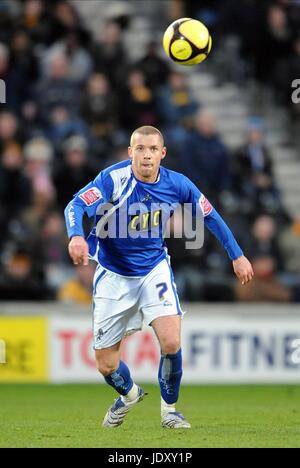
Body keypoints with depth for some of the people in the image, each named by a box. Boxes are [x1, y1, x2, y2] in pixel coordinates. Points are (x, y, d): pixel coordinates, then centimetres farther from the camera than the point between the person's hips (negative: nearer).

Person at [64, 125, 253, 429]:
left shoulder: (177, 184, -11)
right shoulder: (113, 179, -22)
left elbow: (209, 216, 6)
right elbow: (76, 206, -35)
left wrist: (237, 256, 10)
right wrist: (76, 236, -56)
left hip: (154, 269, 1)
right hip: (114, 275, -1)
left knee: (171, 343, -20)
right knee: (106, 365, 2)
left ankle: (169, 408, 6)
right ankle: (129, 394, 39)